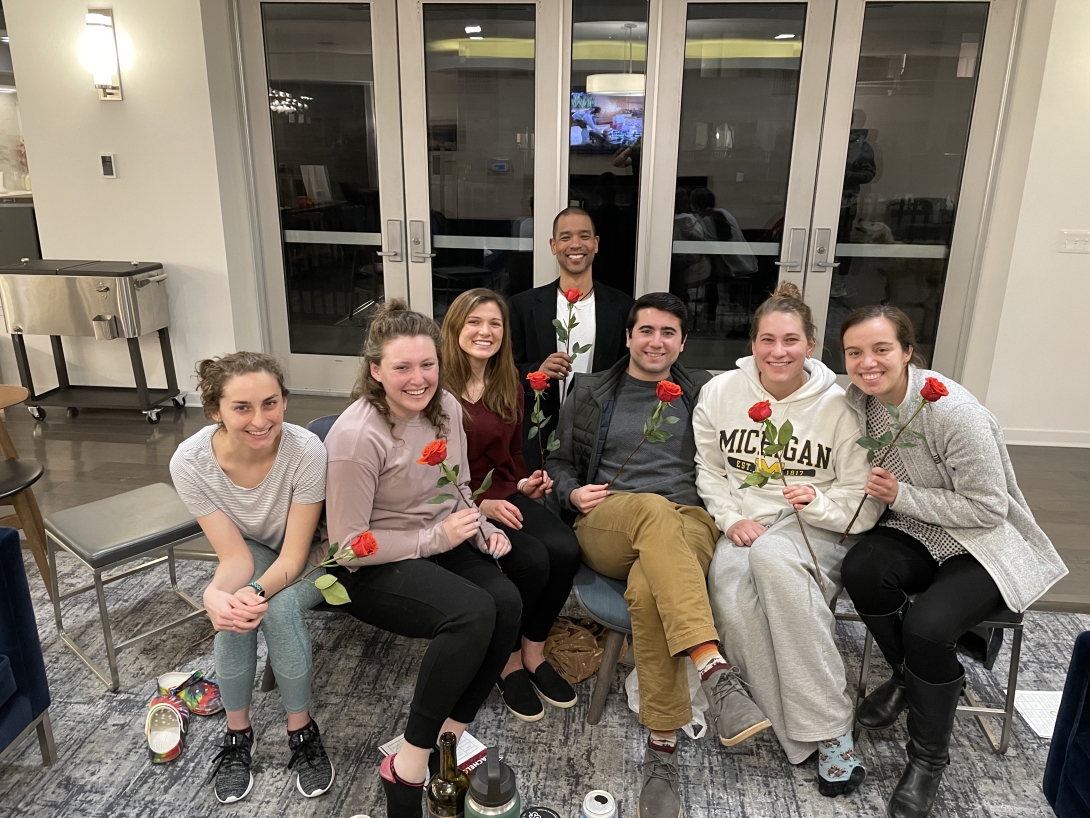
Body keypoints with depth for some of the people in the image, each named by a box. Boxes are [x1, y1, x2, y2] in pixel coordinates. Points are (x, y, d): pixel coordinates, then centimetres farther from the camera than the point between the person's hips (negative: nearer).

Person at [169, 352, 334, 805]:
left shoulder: (306, 451, -34)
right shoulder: (190, 462, -27)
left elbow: (294, 556, -26)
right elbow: (235, 557, -22)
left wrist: (258, 591, -46)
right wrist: (216, 593, -44)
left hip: (308, 560, -2)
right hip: (253, 551, 2)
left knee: (278, 606, -30)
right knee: (233, 608, -29)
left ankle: (302, 730, -7)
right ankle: (237, 733, -4)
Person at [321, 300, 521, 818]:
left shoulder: (446, 407, -3)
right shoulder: (357, 436, -23)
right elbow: (349, 544, -19)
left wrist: (482, 532, -6)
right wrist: (435, 538, -21)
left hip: (441, 544, 7)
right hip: (371, 567, -6)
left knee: (507, 603, -20)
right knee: (473, 613, -29)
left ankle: (452, 732, -1)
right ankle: (410, 765, -13)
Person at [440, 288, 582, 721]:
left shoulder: (509, 386, 13)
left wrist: (525, 483, 1)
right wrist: (480, 504, -19)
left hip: (505, 495, 6)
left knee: (565, 549, -22)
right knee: (532, 560, -27)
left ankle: (533, 652, 2)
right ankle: (509, 661, 0)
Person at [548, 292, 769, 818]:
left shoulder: (702, 393, 19)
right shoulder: (590, 393, 19)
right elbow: (560, 462, 21)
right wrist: (573, 493, 0)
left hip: (688, 523, 1)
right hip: (606, 527, 0)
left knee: (647, 589, -37)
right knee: (654, 508, -39)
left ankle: (662, 750, -30)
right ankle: (715, 672, -48)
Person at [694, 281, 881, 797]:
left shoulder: (839, 405, -2)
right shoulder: (721, 392, 5)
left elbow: (865, 502, 1)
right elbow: (709, 470, 12)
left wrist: (818, 500, -19)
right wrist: (732, 520, -4)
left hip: (816, 531, -2)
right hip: (743, 526, 3)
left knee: (772, 555, -38)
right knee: (730, 592, -32)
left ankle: (831, 728, -26)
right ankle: (824, 737, -19)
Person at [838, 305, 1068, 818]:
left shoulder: (951, 410, -25)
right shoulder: (861, 400, -5)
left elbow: (988, 507, -20)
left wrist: (901, 496, -23)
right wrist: (874, 490, -10)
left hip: (986, 542, -5)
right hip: (920, 535, 5)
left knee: (928, 624, -29)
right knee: (861, 567, -26)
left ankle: (928, 758, -1)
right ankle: (909, 676, 4)